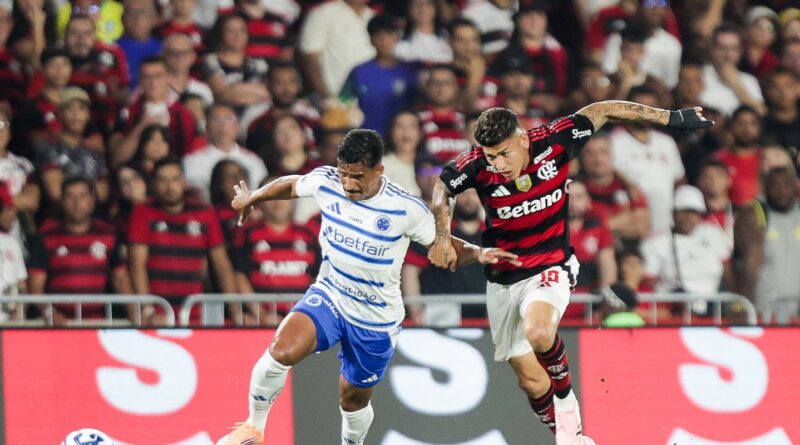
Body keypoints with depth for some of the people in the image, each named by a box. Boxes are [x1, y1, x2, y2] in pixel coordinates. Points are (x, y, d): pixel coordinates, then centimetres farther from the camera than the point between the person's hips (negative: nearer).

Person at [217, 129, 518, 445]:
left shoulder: (406, 209, -20)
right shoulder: (325, 182, -13)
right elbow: (291, 185, 9)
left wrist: (478, 253, -28)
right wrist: (251, 198, 27)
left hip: (376, 317, -1)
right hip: (329, 296, 1)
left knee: (354, 397, 13)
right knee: (283, 350, -26)